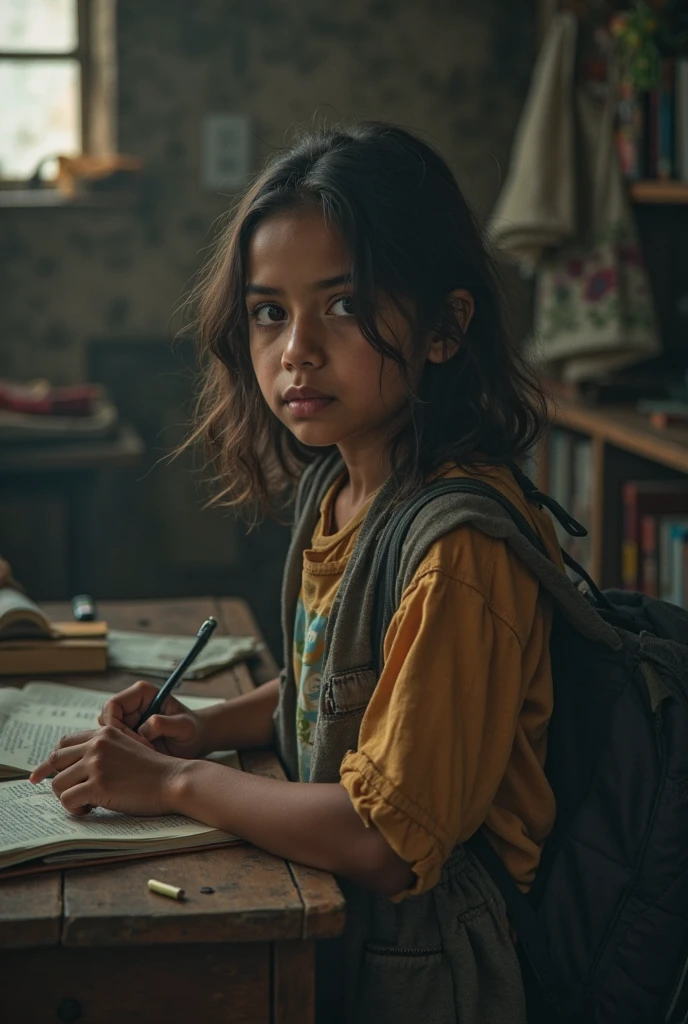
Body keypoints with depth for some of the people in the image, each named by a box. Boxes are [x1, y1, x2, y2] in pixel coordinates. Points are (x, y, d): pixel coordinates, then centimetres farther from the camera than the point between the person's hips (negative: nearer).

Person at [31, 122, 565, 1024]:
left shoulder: (462, 544, -26)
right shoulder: (336, 486, 2)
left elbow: (388, 839, -24)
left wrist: (174, 784, -15)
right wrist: (206, 729, 1)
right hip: (333, 914, 8)